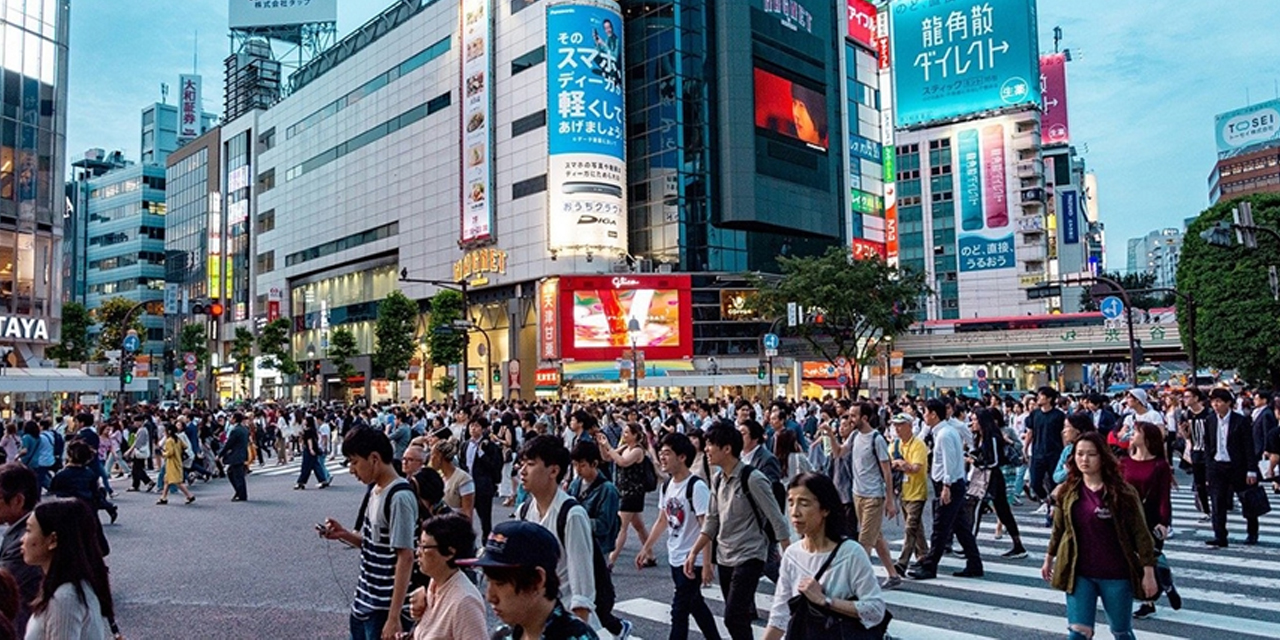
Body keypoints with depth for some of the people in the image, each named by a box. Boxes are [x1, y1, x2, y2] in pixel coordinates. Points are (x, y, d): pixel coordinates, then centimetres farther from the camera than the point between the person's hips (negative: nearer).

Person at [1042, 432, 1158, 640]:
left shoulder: (1123, 492, -9)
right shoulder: (1066, 492, -1)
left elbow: (1140, 533, -8)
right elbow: (1058, 529, 12)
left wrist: (1148, 571, -10)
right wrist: (1049, 559, 19)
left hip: (1116, 575, -1)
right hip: (1079, 574, 2)